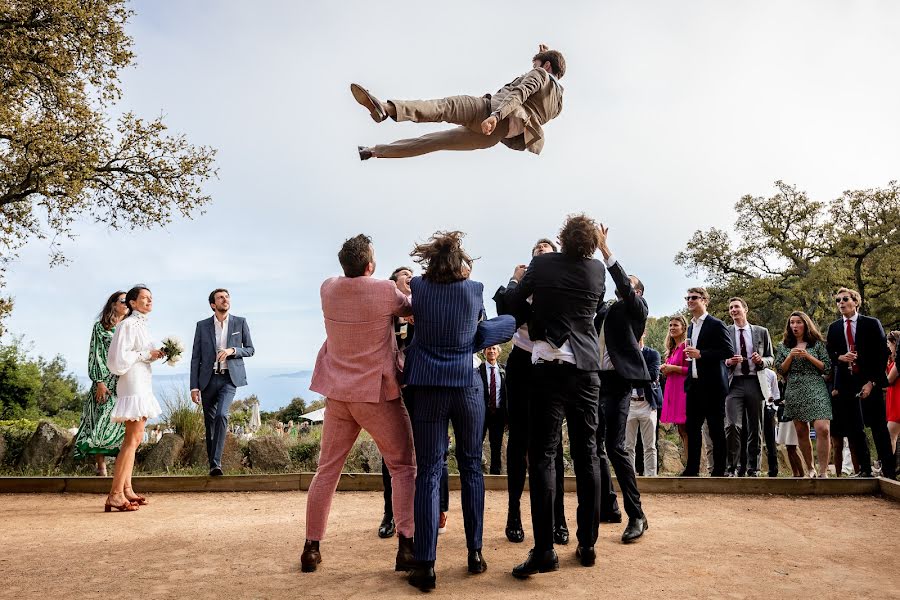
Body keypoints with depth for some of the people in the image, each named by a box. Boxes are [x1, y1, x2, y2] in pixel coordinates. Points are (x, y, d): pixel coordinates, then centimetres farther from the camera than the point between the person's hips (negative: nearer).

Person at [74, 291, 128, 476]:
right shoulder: (100, 327, 5)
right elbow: (95, 355, -1)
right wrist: (99, 382, -11)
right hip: (106, 382, -3)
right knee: (103, 421, -7)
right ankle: (101, 467, -1)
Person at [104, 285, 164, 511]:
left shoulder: (142, 325, 16)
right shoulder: (128, 324, -12)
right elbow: (120, 357, -19)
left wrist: (155, 354, 8)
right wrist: (146, 354, -15)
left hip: (142, 384, 10)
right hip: (133, 384, -10)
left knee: (133, 439, 12)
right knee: (133, 439, -12)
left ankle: (126, 489, 18)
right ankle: (115, 494, -10)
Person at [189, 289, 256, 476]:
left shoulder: (240, 322, 5)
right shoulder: (202, 326, 6)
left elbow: (250, 350, 9)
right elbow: (195, 358, 6)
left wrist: (232, 350, -11)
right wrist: (194, 386, 0)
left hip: (230, 378, -2)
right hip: (208, 379, 2)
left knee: (222, 415, -21)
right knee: (209, 422, 6)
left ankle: (216, 462, -20)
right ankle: (212, 463, 18)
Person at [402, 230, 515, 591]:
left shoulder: (419, 288, -2)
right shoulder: (474, 290, -4)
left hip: (429, 389, 0)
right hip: (467, 386, 0)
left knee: (429, 472, 2)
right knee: (471, 467, 14)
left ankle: (425, 565, 1)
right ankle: (475, 553, 22)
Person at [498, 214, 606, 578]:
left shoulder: (542, 263, 0)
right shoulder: (597, 269, 6)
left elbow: (512, 304, 6)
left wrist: (516, 279, 26)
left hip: (550, 364, -3)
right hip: (586, 366, 3)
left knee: (543, 455, -3)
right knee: (586, 453, 9)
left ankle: (544, 550, -7)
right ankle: (587, 544, 16)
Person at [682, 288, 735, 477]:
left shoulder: (716, 325, -6)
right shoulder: (691, 327, 17)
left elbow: (729, 351, -14)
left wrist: (701, 354, -18)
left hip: (712, 385, -7)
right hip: (694, 384, 7)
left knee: (716, 429, 0)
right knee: (692, 427, 8)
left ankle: (719, 470, 7)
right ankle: (692, 468, 14)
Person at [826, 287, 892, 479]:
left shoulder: (872, 324, 2)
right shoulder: (833, 328, 11)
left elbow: (882, 354, -3)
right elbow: (829, 355, 14)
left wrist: (872, 382, -10)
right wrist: (839, 358, -9)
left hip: (870, 382, -3)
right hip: (845, 383, 3)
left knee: (879, 427, 0)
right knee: (854, 429, 4)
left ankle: (888, 470, 5)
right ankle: (865, 470, 12)